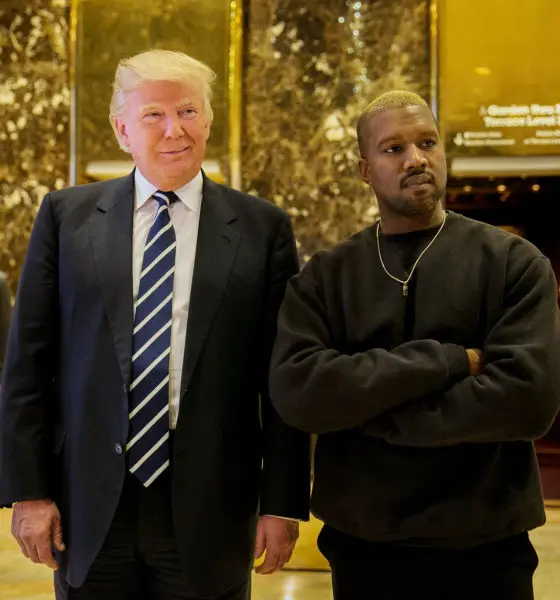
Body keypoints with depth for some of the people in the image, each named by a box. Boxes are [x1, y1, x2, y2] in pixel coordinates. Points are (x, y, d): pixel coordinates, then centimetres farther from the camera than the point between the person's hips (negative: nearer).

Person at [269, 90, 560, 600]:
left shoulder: (514, 263, -4)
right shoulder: (324, 276, 1)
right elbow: (295, 390, -14)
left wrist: (360, 408, -14)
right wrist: (449, 361, -18)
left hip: (484, 549, -1)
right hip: (359, 546, 2)